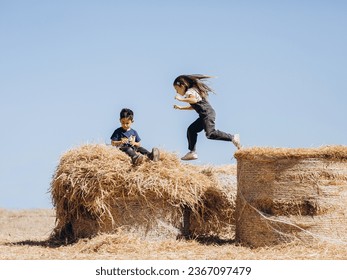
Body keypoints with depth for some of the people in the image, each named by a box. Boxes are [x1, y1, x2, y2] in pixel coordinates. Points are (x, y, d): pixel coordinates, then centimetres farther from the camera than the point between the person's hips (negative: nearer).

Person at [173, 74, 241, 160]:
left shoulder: (190, 91, -8)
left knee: (210, 134, -23)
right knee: (191, 130, 15)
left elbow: (194, 100, -30)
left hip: (207, 114, -11)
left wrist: (181, 99, -21)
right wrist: (180, 108, 30)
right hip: (204, 116, 11)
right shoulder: (193, 90, 24)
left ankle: (233, 138, -21)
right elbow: (194, 106, 34)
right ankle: (192, 152, 16)